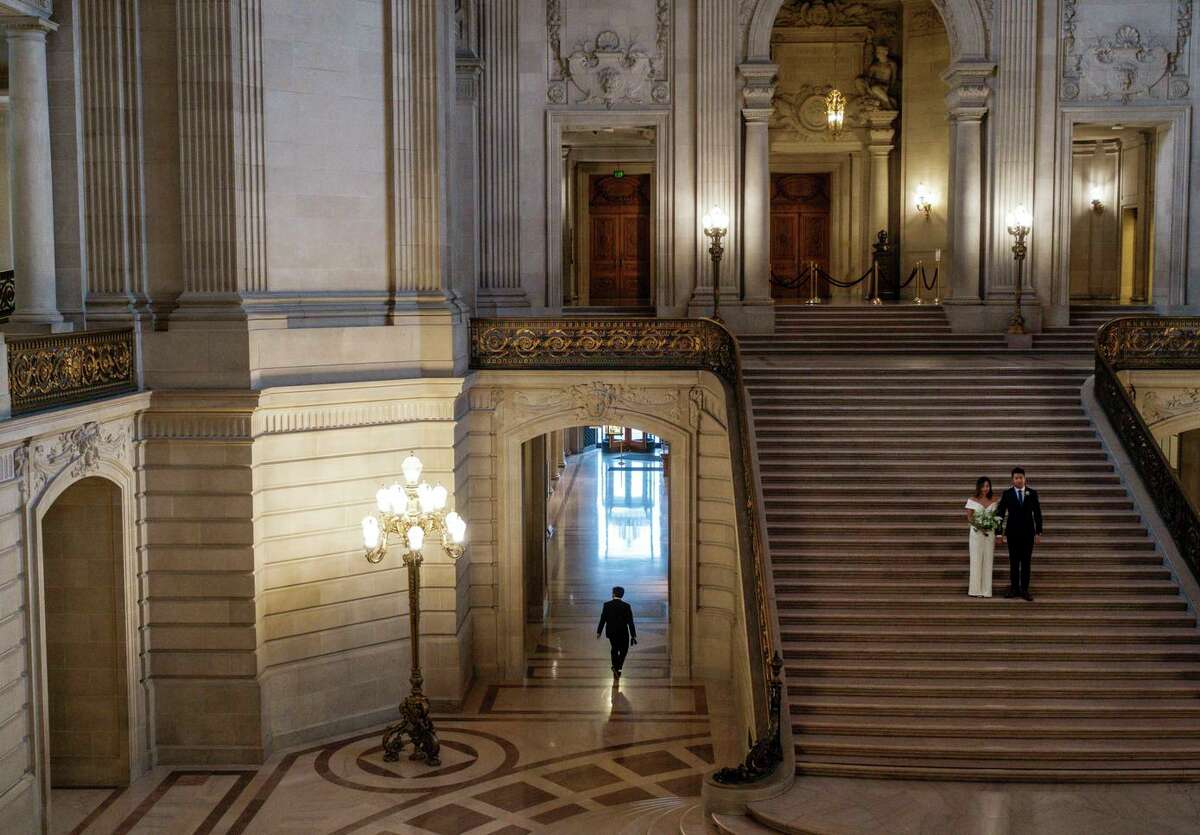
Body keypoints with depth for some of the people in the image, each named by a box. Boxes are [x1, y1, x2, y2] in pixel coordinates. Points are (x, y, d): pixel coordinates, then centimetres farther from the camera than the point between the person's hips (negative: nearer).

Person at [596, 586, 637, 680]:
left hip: (611, 632, 2)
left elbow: (602, 619, -4)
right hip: (623, 633, -2)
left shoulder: (607, 605, -7)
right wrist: (633, 635, -4)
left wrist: (599, 632, 7)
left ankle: (615, 670, 19)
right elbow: (630, 622, -9)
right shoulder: (626, 606, -11)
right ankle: (617, 667, -7)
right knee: (624, 651, 13)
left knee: (614, 649, 20)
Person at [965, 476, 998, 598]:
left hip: (990, 533, 2)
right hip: (976, 532, -2)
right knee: (976, 560, -2)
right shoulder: (972, 500, 0)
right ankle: (975, 589, 2)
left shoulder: (994, 500, 6)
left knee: (988, 560, 2)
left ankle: (986, 590, 6)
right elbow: (969, 517, -1)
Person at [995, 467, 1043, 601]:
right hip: (1012, 532, 0)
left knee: (1026, 561, 2)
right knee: (1013, 561, 4)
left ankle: (1024, 589, 7)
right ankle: (1014, 588, 10)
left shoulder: (1032, 493, 2)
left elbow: (1037, 513, 4)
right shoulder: (1007, 493, 0)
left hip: (1028, 532, 0)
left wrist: (1038, 532, 0)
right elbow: (1000, 513, 0)